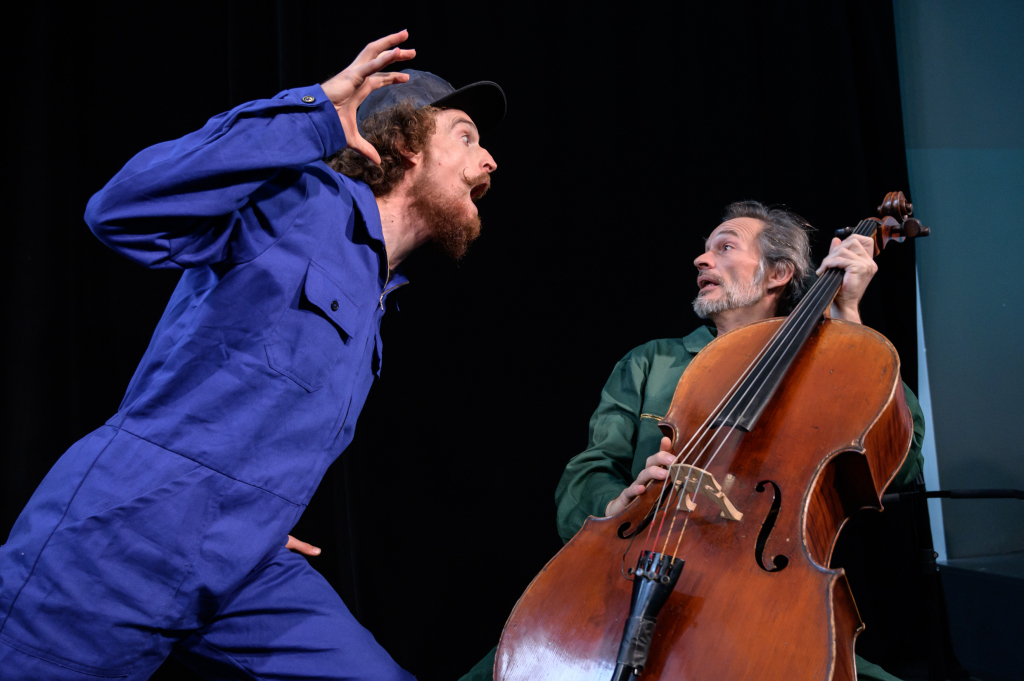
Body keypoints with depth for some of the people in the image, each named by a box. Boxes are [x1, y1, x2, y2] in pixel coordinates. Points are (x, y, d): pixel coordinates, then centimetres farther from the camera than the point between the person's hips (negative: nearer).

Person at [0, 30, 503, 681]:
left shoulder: (376, 296, 17)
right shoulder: (300, 198, -8)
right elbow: (121, 210, -24)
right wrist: (313, 115, -23)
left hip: (244, 571, 7)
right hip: (114, 543, -7)